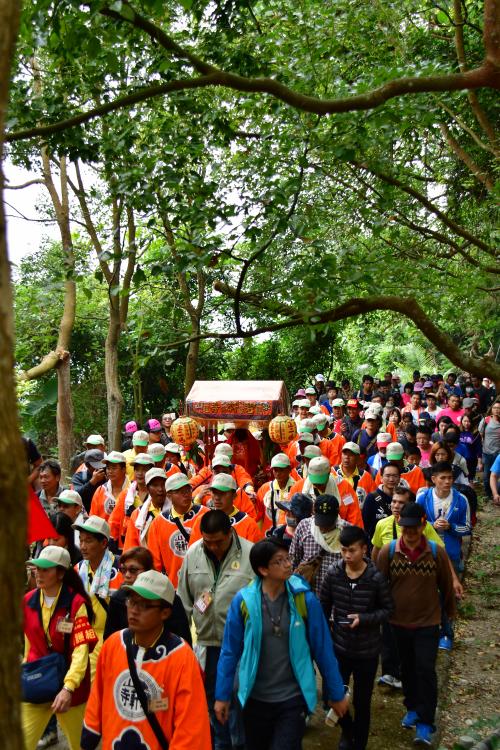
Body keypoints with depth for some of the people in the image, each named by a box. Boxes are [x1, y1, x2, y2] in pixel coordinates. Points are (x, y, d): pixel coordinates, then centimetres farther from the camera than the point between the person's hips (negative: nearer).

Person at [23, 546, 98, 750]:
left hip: (70, 687, -3)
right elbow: (29, 643, 13)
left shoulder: (76, 603, -13)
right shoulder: (28, 601, 1)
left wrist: (68, 687, -27)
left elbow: (81, 650, -18)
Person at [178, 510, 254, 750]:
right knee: (211, 697, 20)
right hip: (206, 641, 4)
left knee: (237, 698, 9)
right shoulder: (193, 553, -2)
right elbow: (184, 599, 7)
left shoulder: (251, 554, -15)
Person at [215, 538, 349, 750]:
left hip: (293, 698, -1)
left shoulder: (305, 599, -13)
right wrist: (222, 695, -1)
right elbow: (230, 651, -4)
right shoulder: (243, 601, -14)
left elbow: (322, 650, -5)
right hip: (255, 698, 1)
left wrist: (336, 693, 1)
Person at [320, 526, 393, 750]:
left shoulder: (376, 578, -16)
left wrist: (363, 619, -21)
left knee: (362, 702, 12)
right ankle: (347, 729, 40)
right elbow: (324, 606, 2)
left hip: (367, 650, -2)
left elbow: (387, 609, -6)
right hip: (338, 647, 2)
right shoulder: (333, 573, -10)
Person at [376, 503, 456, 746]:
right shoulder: (388, 551, -13)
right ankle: (413, 708, 39)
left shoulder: (436, 552, -13)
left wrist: (451, 610, 15)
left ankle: (425, 722, 10)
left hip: (428, 623, -2)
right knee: (407, 668, 17)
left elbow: (446, 585, 2)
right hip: (398, 622, 2)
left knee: (425, 670, -4)